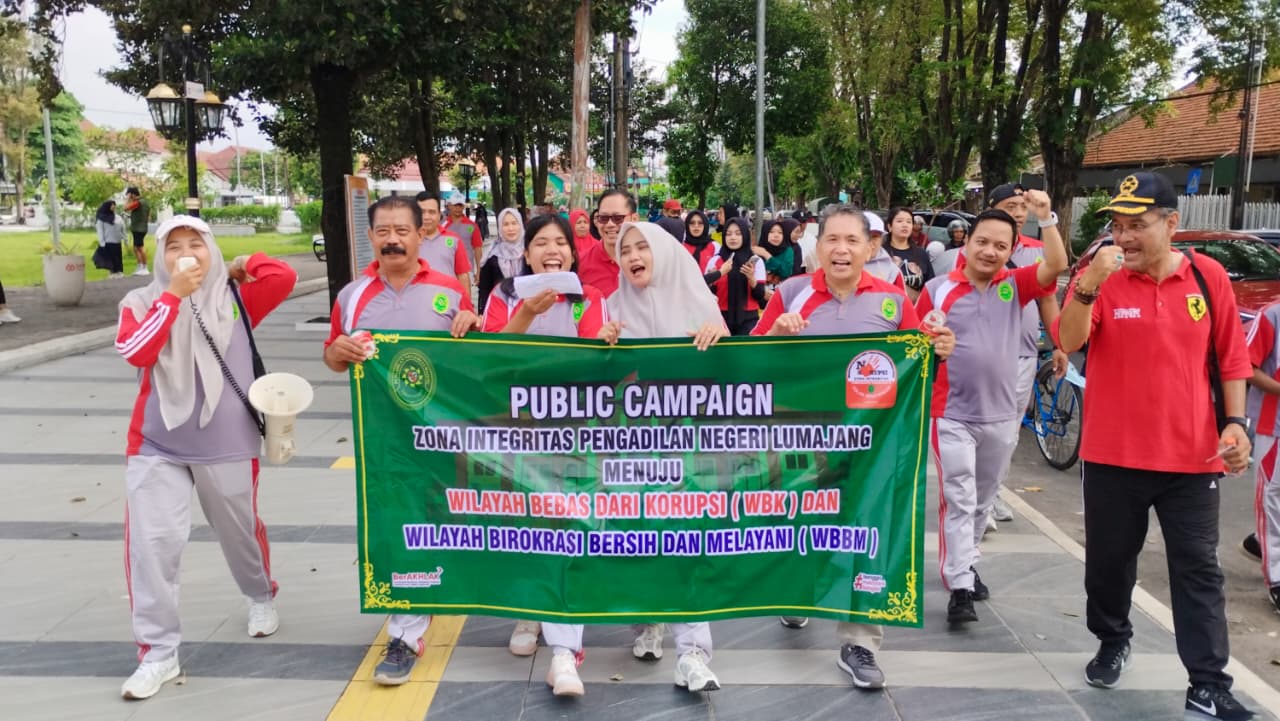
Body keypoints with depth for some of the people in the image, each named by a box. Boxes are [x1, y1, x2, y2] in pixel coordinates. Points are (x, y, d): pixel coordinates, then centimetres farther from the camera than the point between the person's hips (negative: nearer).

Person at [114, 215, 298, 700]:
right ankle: (158, 654, 6)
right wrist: (173, 294, -19)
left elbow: (285, 278, -16)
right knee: (151, 543, -7)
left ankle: (261, 596, 48)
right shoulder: (142, 302, 0)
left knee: (240, 531, 18)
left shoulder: (235, 296, 0)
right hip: (157, 445, 0)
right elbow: (134, 351, -18)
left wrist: (239, 266, -2)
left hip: (227, 444, 0)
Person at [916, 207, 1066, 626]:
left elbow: (1057, 265, -14)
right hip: (951, 415, -3)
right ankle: (959, 587, 0)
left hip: (1001, 415, 4)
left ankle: (965, 564, 36)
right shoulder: (938, 290, -4)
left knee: (982, 501, 18)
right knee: (958, 501, -4)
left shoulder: (1015, 286, 2)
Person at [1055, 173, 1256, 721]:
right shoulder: (1099, 277, -5)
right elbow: (1068, 342, -21)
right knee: (1108, 560, 14)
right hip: (1112, 452, 0)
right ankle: (1112, 641, 37)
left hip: (1191, 454, 1)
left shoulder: (1209, 276, -1)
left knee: (1198, 570, 5)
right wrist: (1089, 284, -33)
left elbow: (1232, 357, 7)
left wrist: (1234, 422, 0)